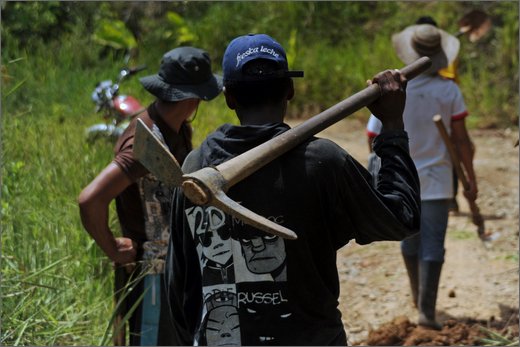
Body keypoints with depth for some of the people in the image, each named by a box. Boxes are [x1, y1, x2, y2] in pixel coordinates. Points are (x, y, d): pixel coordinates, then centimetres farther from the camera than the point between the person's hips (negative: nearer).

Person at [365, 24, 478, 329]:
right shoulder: (449, 90, -10)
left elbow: (374, 137, -5)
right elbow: (461, 139, -7)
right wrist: (471, 179, 2)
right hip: (436, 181, -2)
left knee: (410, 241, 20)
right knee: (433, 246, 0)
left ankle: (419, 296, 36)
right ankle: (427, 309, -10)